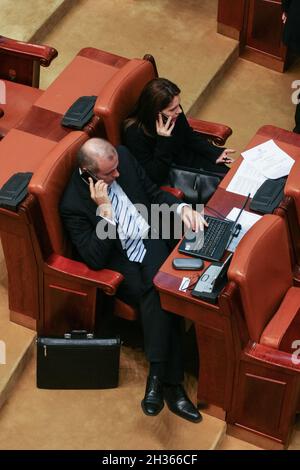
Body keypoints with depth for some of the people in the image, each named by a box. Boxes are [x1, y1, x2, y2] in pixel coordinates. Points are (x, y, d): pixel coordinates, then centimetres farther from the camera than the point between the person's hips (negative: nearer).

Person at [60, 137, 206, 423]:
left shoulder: (122, 156, -4)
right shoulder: (73, 205, -18)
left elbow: (154, 194, 11)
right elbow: (95, 260, -20)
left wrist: (182, 208, -9)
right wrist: (105, 210, -27)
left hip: (151, 241, 4)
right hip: (122, 263, -4)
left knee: (159, 300, -26)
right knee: (161, 298, -29)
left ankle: (158, 377, -18)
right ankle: (170, 383, -24)